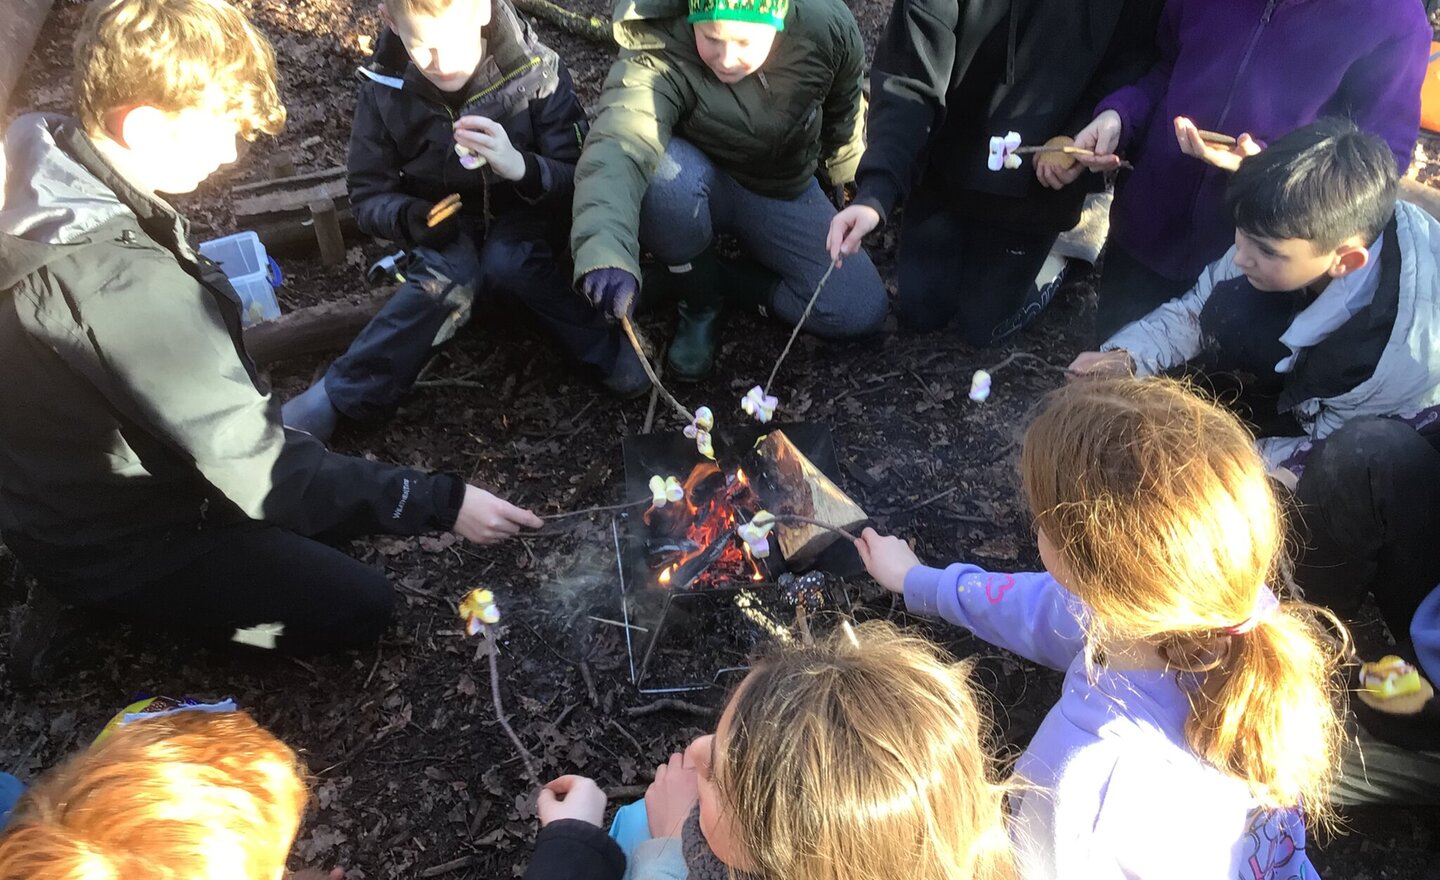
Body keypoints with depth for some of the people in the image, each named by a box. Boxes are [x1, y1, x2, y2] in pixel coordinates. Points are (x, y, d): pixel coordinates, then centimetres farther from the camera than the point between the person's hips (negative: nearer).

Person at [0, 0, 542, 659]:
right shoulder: (123, 285, -37)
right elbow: (259, 471, -32)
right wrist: (440, 504, -27)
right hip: (110, 543, -9)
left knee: (344, 486, 16)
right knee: (357, 608, -5)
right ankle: (117, 609, 4)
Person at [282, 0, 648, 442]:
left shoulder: (536, 70, -17)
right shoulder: (385, 86, -11)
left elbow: (579, 181, -17)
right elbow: (369, 195, -4)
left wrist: (522, 167, -38)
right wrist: (411, 218, -27)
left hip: (524, 215, -1)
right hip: (446, 227, 1)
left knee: (506, 263, -35)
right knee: (447, 278, -33)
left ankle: (609, 348, -22)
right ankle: (346, 396, -26)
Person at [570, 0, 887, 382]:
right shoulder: (656, 59, -31)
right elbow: (618, 150, -48)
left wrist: (844, 181, 16)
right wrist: (606, 250, -66)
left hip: (784, 192, 2)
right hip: (701, 186, -2)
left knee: (862, 311, -16)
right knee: (665, 176, -40)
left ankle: (721, 276, 2)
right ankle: (700, 302, -10)